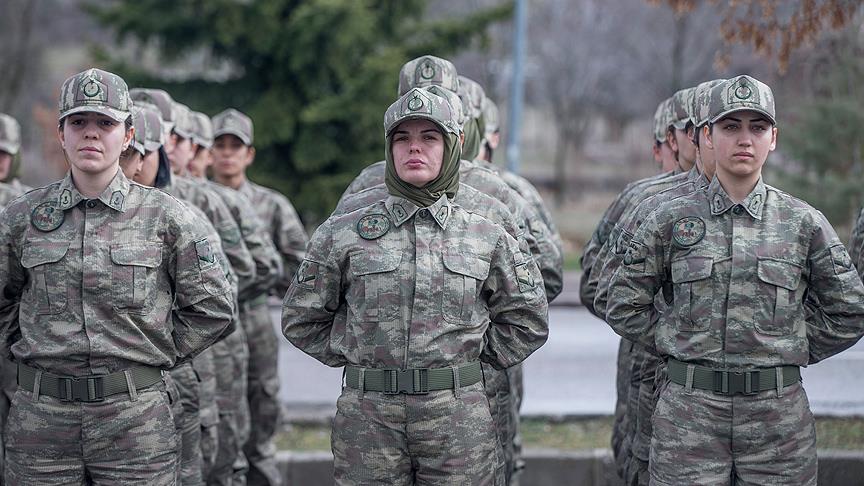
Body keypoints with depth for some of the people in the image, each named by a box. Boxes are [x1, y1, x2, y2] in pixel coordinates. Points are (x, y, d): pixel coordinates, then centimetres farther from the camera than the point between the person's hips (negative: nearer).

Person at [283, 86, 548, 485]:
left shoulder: (488, 239, 6)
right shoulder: (341, 234, 5)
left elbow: (527, 321, 14)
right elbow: (301, 319, 12)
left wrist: (471, 353, 7)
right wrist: (350, 355, 5)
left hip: (458, 419, 0)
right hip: (368, 418, 0)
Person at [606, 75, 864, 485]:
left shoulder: (805, 223, 4)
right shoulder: (671, 220, 4)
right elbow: (625, 306, 9)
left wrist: (793, 349, 5)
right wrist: (675, 343, 3)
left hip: (778, 412, 1)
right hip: (689, 412, 0)